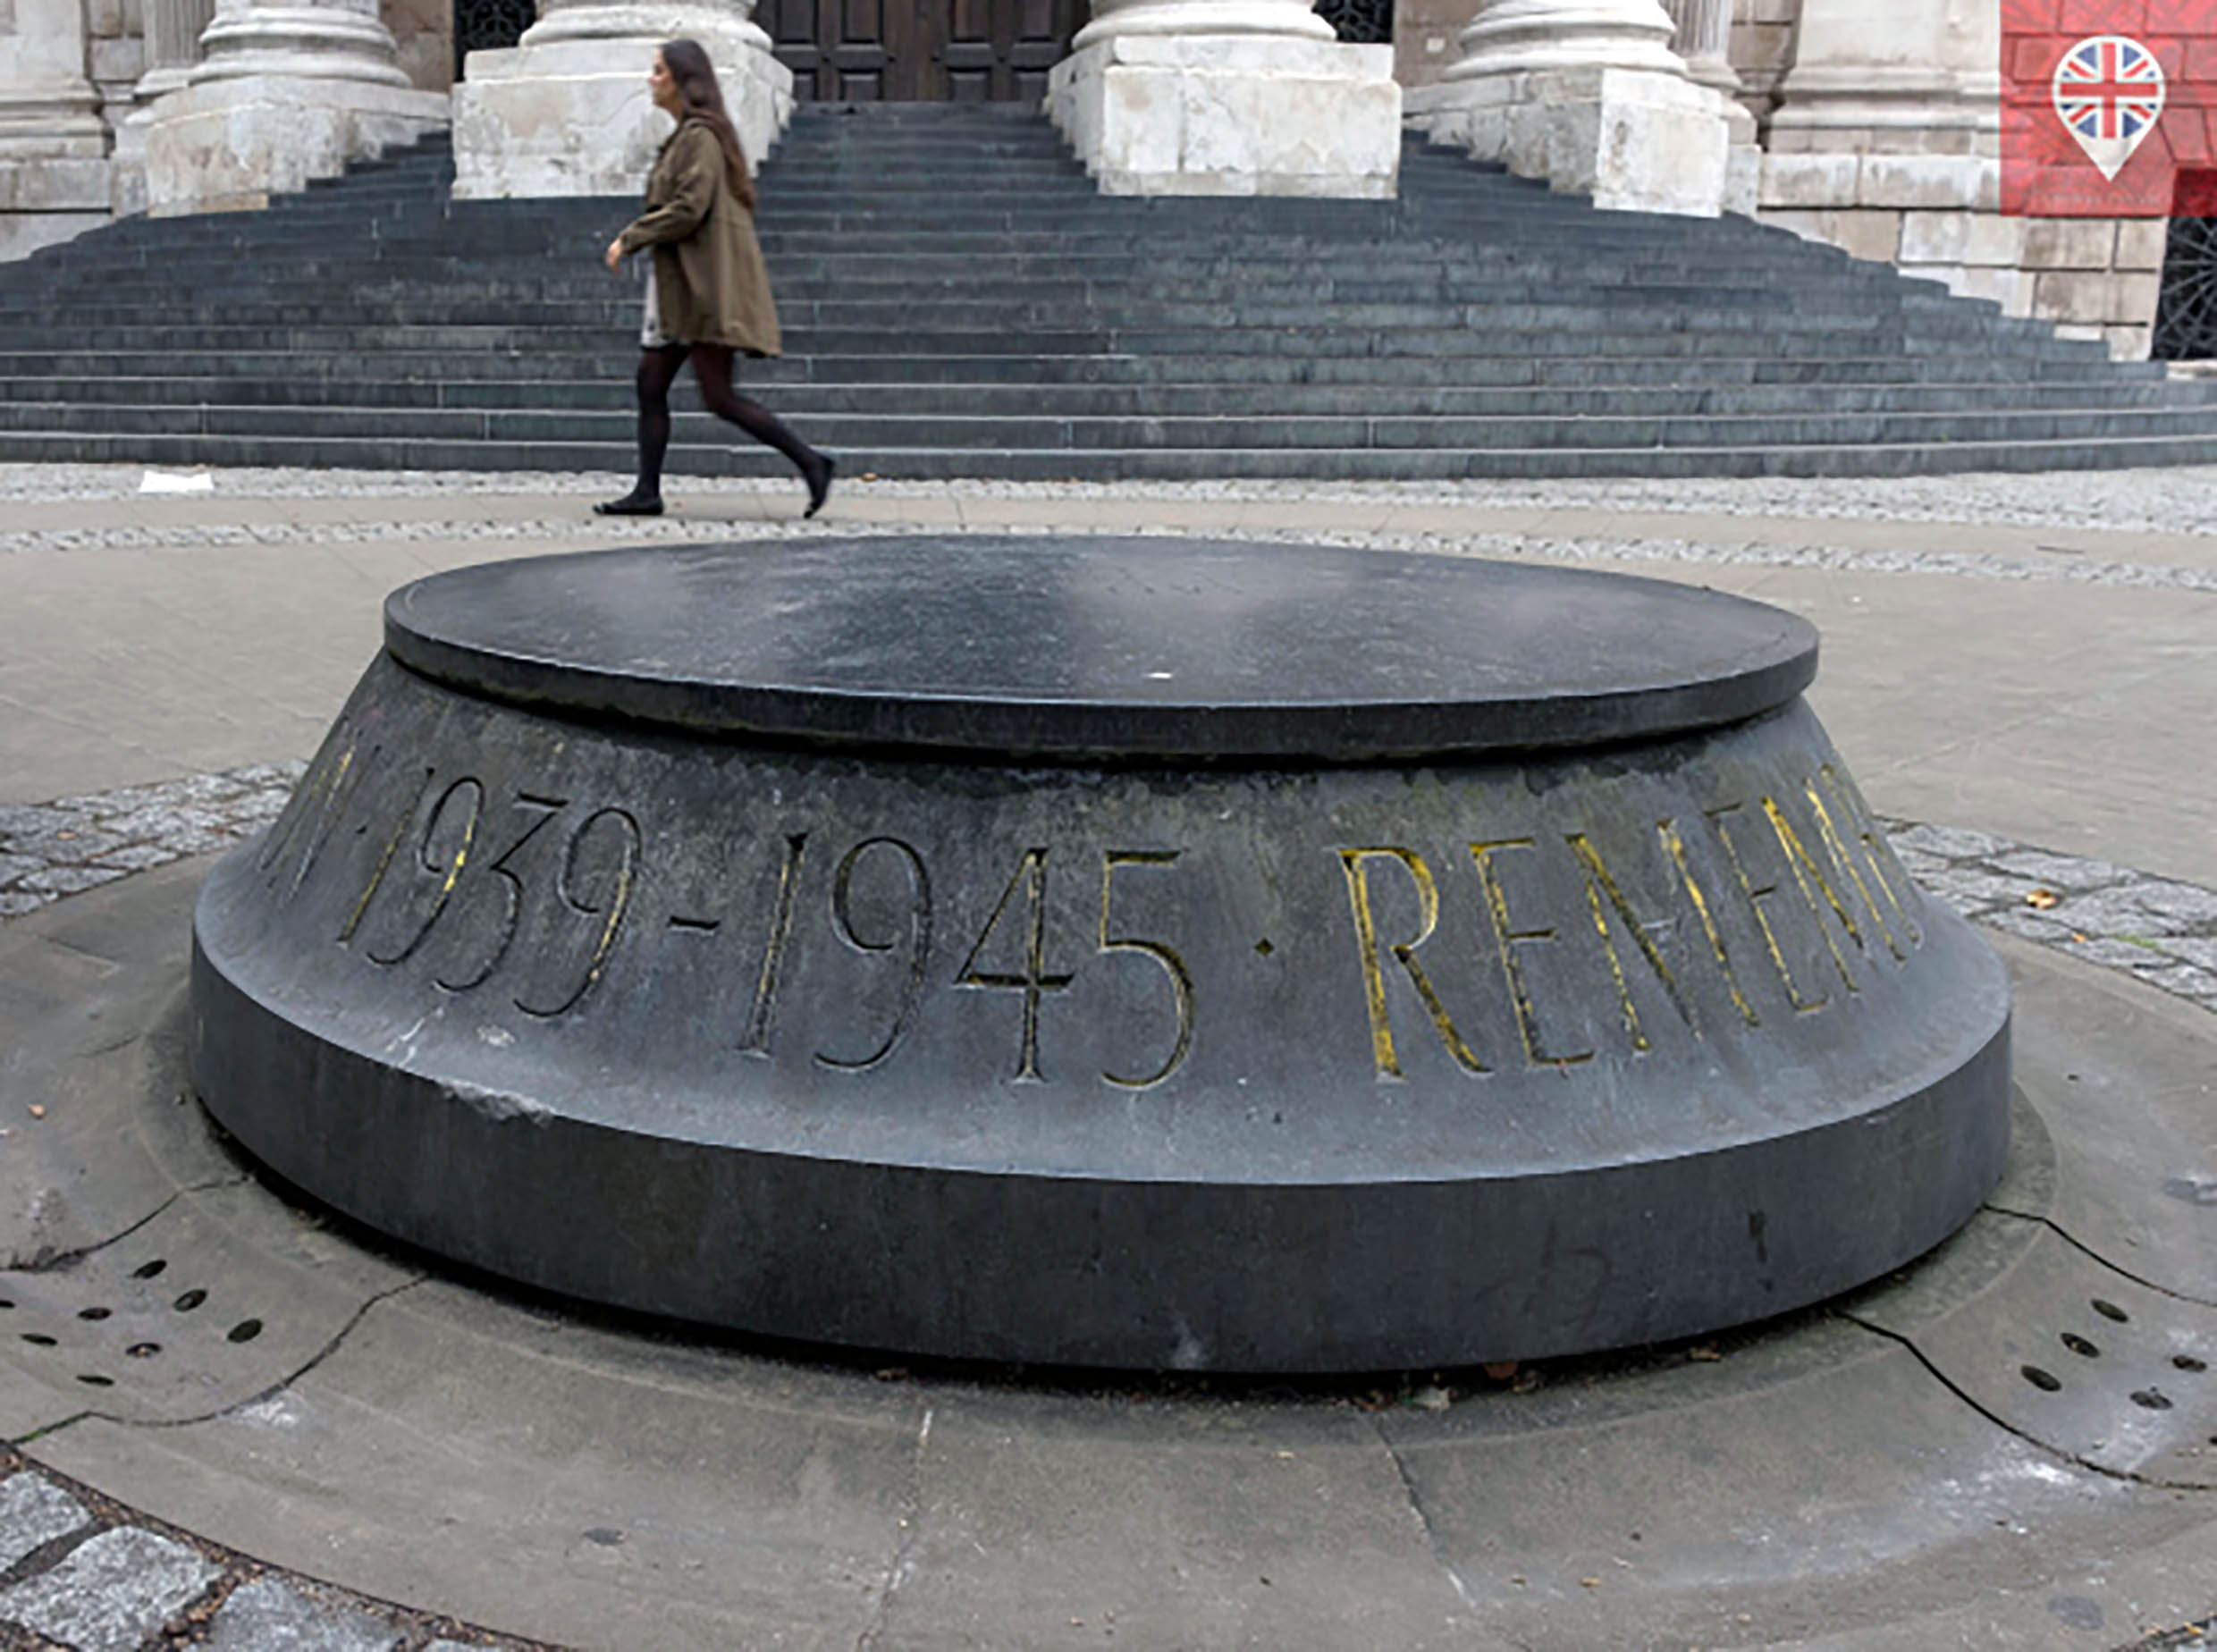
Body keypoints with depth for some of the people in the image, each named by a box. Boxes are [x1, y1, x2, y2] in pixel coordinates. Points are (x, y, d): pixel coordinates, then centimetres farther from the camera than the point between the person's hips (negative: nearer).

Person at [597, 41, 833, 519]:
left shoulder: (701, 136, -13)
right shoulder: (687, 135, 17)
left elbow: (689, 208, -21)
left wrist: (630, 238, -12)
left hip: (707, 284, -10)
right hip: (679, 283, 10)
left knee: (719, 396, -10)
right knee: (650, 385, 7)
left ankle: (810, 461, -3)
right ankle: (647, 492, 10)